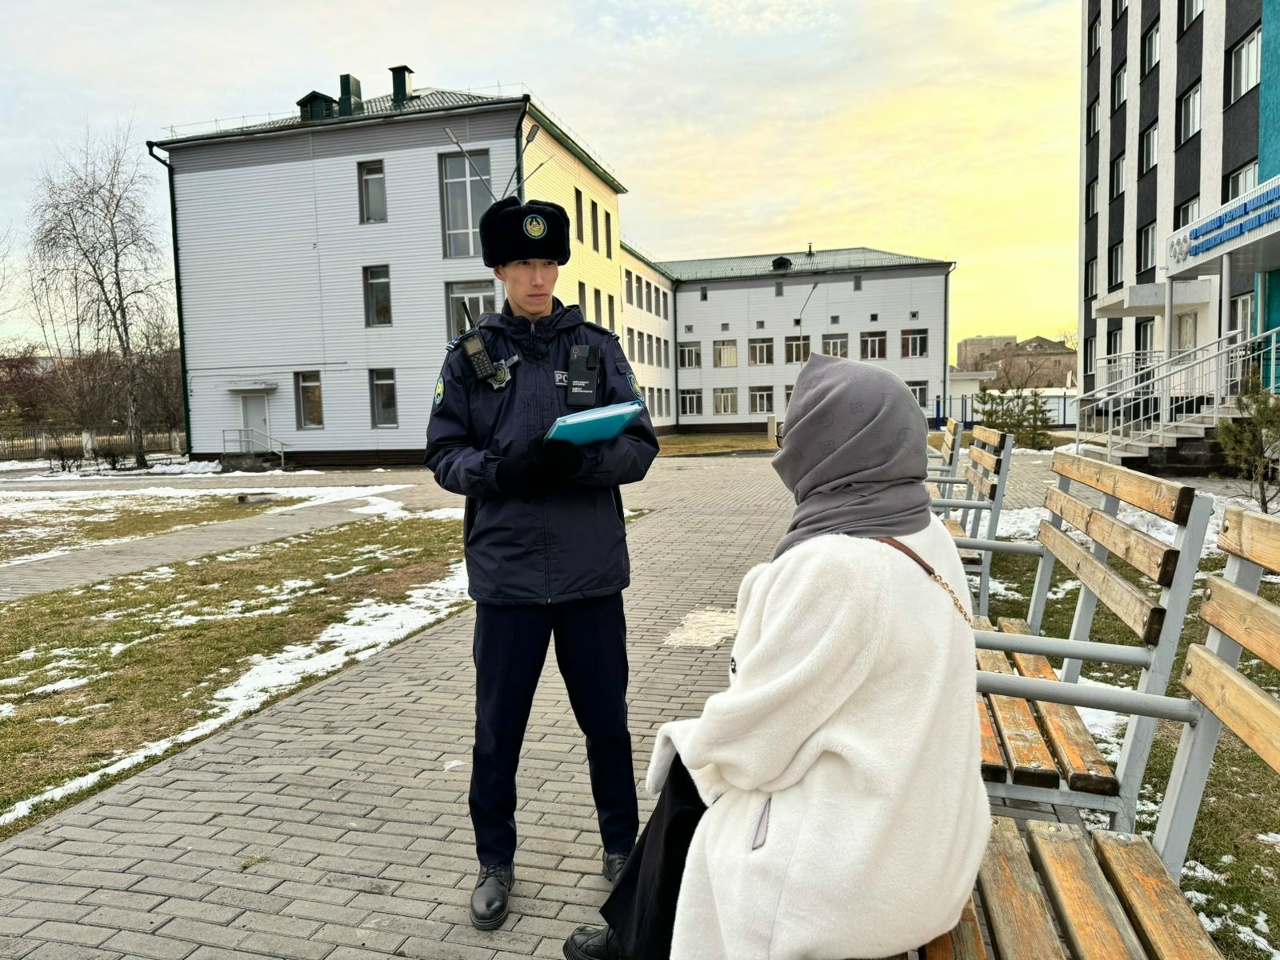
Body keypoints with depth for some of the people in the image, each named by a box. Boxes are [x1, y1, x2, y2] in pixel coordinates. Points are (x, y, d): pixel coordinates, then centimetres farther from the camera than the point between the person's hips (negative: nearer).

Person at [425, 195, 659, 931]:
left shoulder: (598, 347, 3)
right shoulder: (471, 355, 3)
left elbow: (641, 447, -1)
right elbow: (445, 455, 1)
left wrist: (583, 461, -22)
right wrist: (501, 469, -20)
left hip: (591, 570, 0)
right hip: (508, 572, 0)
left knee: (607, 718, 14)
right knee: (498, 729, 11)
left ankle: (623, 845, 36)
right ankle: (495, 862, 32)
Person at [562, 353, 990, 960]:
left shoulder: (832, 565, -27)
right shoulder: (928, 538, 0)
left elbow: (750, 738, -20)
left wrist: (693, 743, 1)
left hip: (856, 862, -7)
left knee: (689, 777, 14)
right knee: (697, 767, 19)